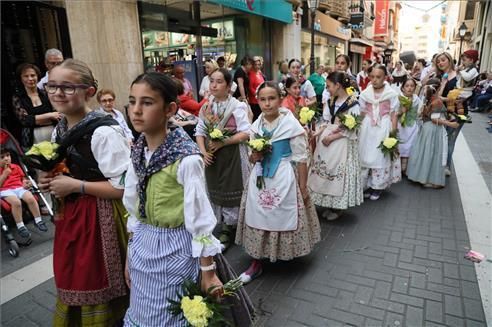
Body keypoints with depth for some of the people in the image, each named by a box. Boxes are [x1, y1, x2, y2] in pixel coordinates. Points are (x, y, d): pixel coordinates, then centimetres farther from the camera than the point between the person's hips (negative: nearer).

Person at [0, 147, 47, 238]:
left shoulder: (16, 167, 18)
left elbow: (23, 178, 24)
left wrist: (25, 183, 1)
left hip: (19, 187, 3)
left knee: (31, 198, -28)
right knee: (16, 202, -35)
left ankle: (38, 220, -13)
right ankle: (20, 226, -25)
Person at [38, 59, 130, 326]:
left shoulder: (104, 132, -20)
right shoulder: (59, 130, 7)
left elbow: (126, 187, -21)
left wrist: (76, 186, -20)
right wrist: (51, 182, 1)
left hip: (100, 220, -8)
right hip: (69, 218, 8)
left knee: (100, 289, 8)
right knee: (74, 283, 22)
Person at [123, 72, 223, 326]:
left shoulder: (186, 158, -22)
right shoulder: (138, 153, -1)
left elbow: (200, 217, -17)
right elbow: (134, 210, 8)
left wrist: (208, 273, -11)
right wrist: (129, 256, 15)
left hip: (174, 248, -6)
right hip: (141, 245, 7)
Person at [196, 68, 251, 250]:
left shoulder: (237, 106, -10)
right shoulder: (206, 107, 6)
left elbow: (245, 133, -15)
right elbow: (199, 132, 7)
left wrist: (222, 142, -19)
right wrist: (203, 152, -9)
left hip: (232, 156, -5)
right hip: (212, 157, 5)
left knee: (232, 191, 3)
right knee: (216, 190, 12)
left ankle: (232, 226, 23)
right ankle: (226, 228, 29)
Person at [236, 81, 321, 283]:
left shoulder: (291, 124, -11)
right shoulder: (256, 126, 3)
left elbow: (301, 158, -9)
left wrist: (303, 187, -8)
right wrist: (254, 157, -11)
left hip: (283, 180, -4)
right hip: (260, 179, 5)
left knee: (283, 218, 7)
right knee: (258, 218, 9)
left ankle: (285, 255, 33)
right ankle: (256, 263, 22)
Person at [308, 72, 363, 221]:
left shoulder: (352, 103, -12)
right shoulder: (331, 101, 9)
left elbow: (351, 129, -15)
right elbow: (326, 121, 10)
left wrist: (332, 137, -19)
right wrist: (317, 133, -8)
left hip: (342, 143, -7)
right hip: (326, 141, 7)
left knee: (338, 171, 2)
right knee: (324, 170, 10)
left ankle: (338, 207, 20)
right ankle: (329, 204, 26)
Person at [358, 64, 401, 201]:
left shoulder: (391, 94, -3)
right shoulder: (365, 94, 4)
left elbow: (394, 114, -2)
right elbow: (361, 114, 8)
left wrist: (392, 133, -7)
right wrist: (359, 130, 2)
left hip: (384, 129, -2)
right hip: (368, 129, 2)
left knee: (381, 157, 2)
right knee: (366, 156, 6)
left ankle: (378, 186, 15)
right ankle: (367, 185, 19)